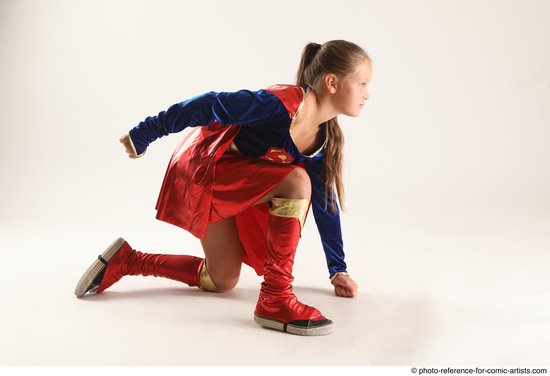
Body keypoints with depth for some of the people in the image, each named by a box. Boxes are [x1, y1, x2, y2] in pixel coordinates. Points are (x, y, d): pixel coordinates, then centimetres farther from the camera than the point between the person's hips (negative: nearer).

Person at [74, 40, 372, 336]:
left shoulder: (326, 139, -1)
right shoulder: (281, 103, -27)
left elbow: (325, 202, 5)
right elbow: (208, 105, -22)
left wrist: (338, 269, 6)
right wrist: (142, 135, -16)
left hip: (231, 183, 9)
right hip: (203, 167, -9)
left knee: (222, 282, 11)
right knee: (296, 181, -29)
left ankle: (127, 260, 25)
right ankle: (275, 298, -22)